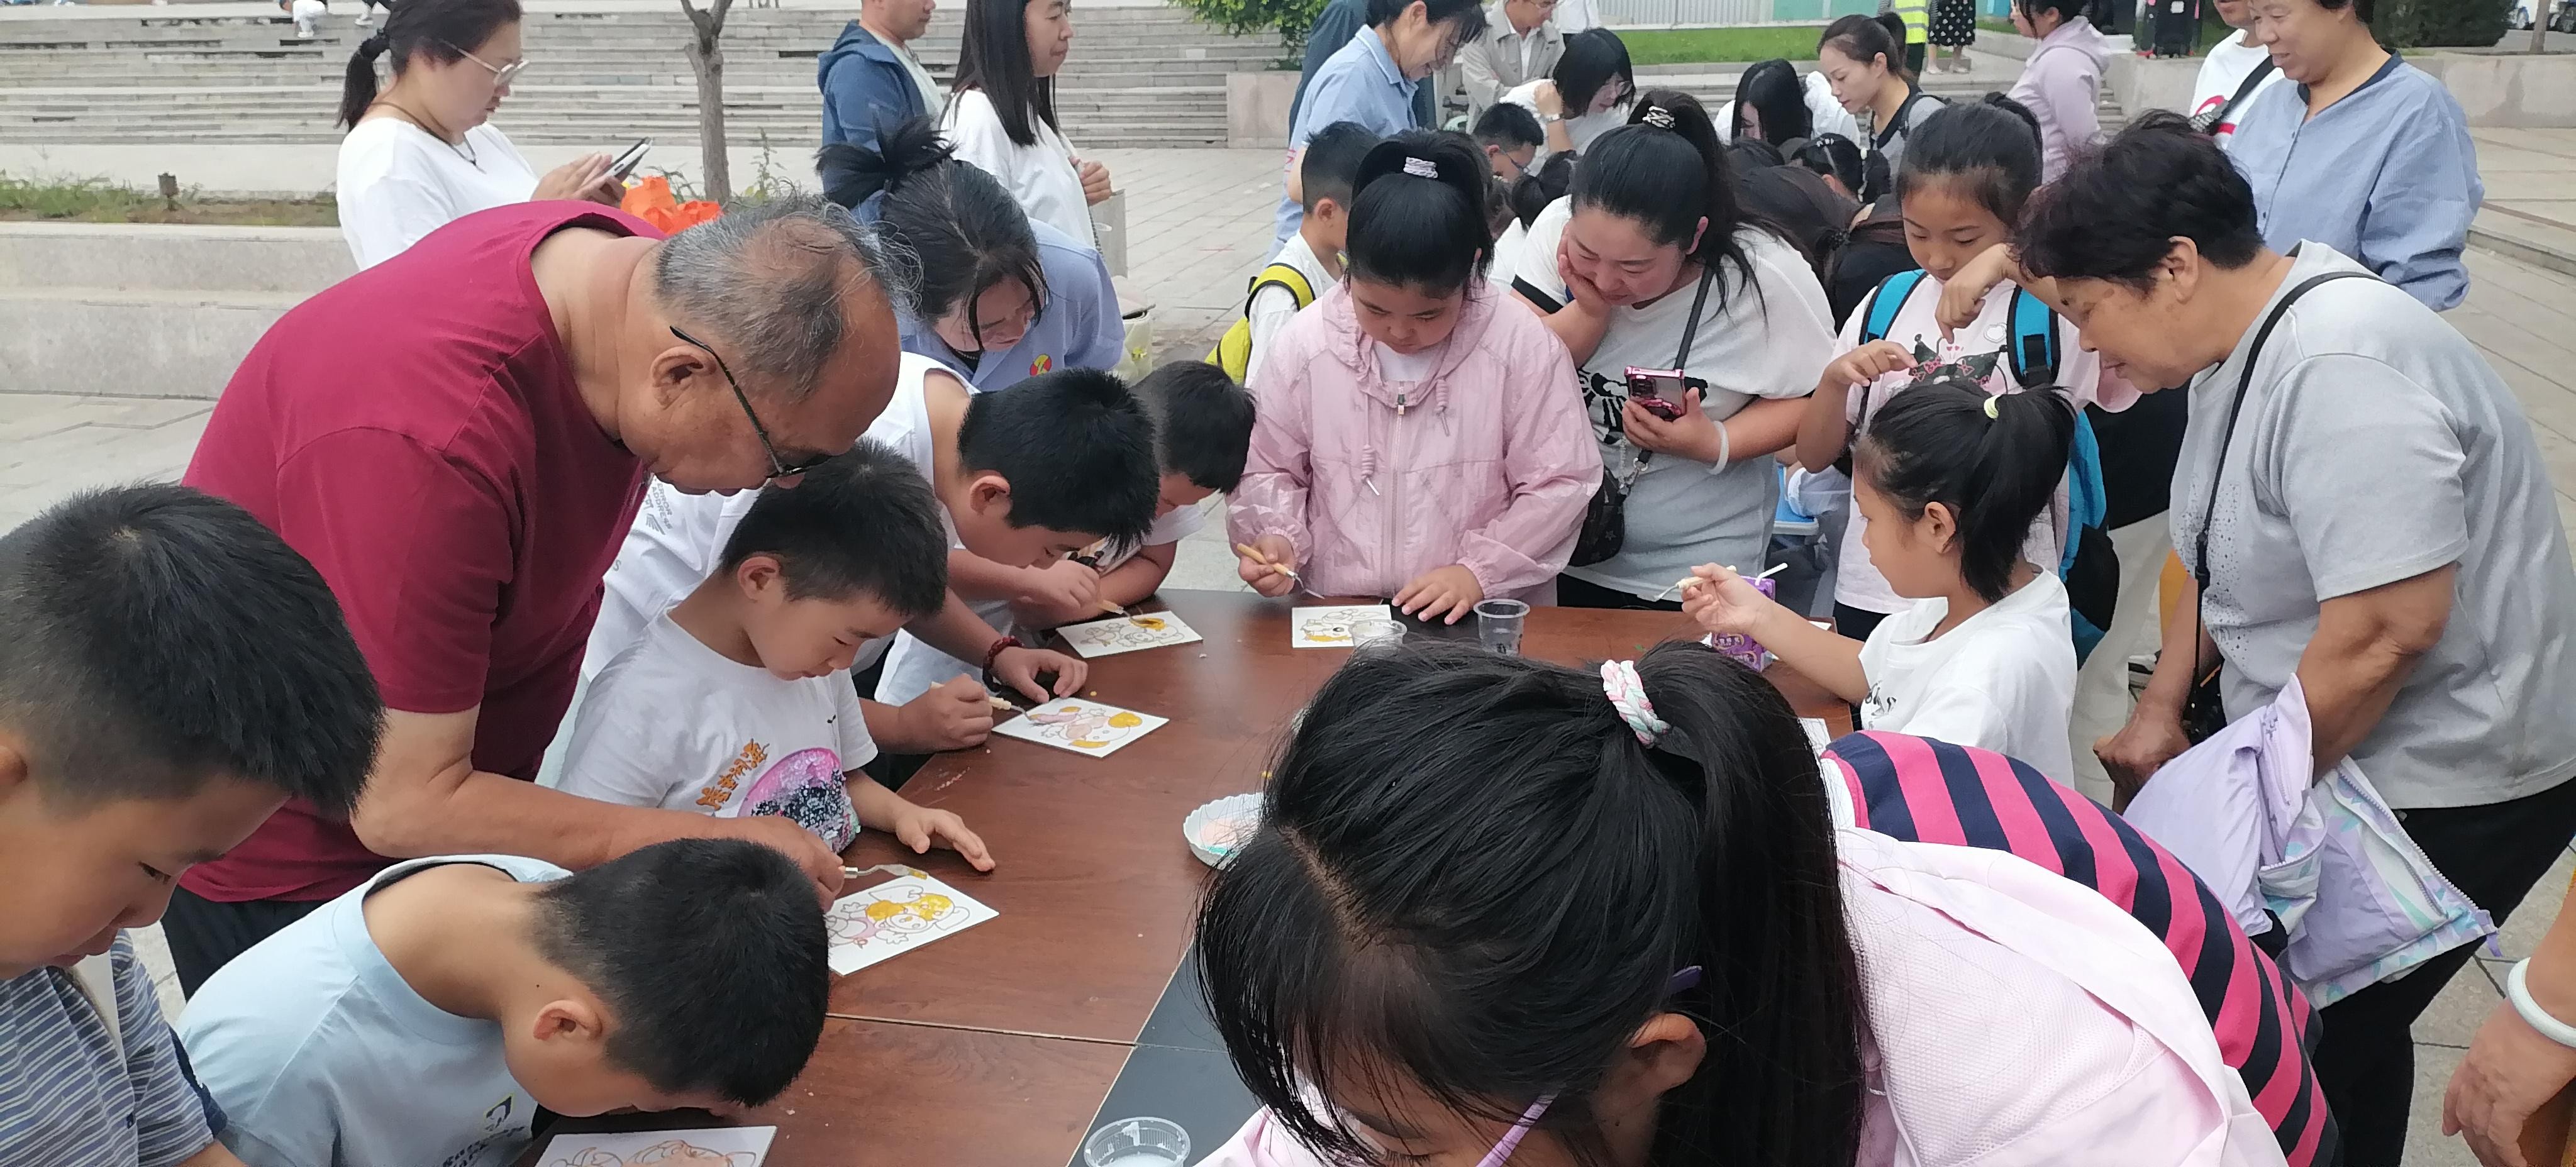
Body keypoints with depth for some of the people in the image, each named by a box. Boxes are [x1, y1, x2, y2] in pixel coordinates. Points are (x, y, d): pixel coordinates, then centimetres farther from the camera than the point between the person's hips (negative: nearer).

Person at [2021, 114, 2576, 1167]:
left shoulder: (2338, 368, -27)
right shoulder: (2244, 344, 4)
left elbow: (2386, 630, -30)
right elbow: (2224, 555, 15)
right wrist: (2161, 708, 6)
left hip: (2440, 788, -9)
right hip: (2317, 759, 9)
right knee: (2340, 1029, 19)